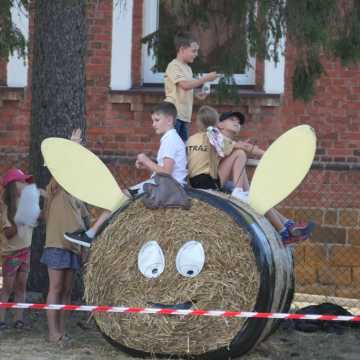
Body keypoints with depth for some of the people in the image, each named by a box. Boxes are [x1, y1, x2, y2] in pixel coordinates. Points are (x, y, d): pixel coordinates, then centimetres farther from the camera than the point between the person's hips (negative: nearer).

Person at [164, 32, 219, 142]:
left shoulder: (187, 68, 17)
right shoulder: (174, 66, -11)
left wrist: (197, 95, 7)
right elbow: (185, 85, -24)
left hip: (184, 115, 9)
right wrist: (205, 78, -17)